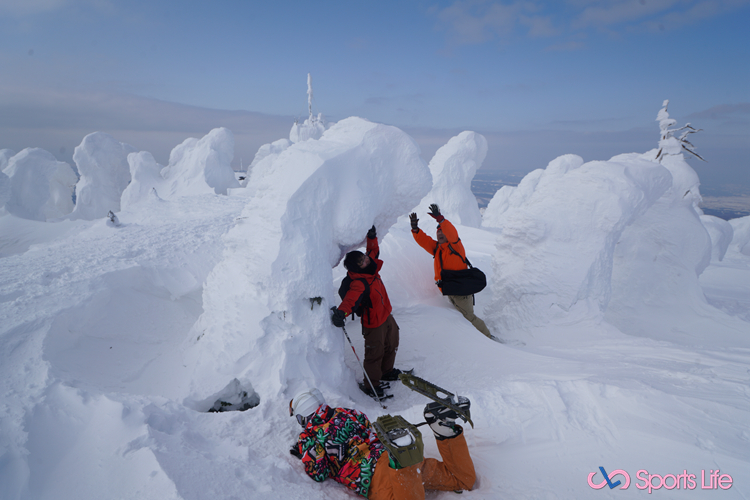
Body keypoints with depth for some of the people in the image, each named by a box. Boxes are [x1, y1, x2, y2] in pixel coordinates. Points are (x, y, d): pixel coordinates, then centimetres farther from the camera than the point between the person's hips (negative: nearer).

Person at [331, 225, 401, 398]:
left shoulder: (372, 269, -7)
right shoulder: (359, 283, -32)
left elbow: (373, 251, 13)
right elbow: (351, 298, -50)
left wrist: (372, 237, 5)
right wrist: (341, 312, -67)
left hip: (387, 317, 9)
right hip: (374, 324, -9)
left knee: (391, 346, 26)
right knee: (375, 353, 5)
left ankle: (387, 371, 51)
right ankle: (370, 385, 25)